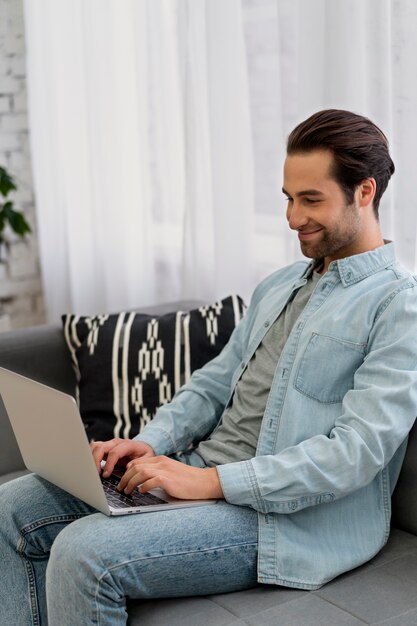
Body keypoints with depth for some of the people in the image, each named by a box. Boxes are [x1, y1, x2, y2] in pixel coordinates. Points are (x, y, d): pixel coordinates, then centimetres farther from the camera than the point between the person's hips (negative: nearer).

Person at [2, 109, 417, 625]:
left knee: (84, 553, -27)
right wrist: (150, 444, -1)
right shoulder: (277, 286, 19)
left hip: (289, 515, -9)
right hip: (204, 471, 9)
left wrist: (212, 481, -23)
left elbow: (356, 452, -20)